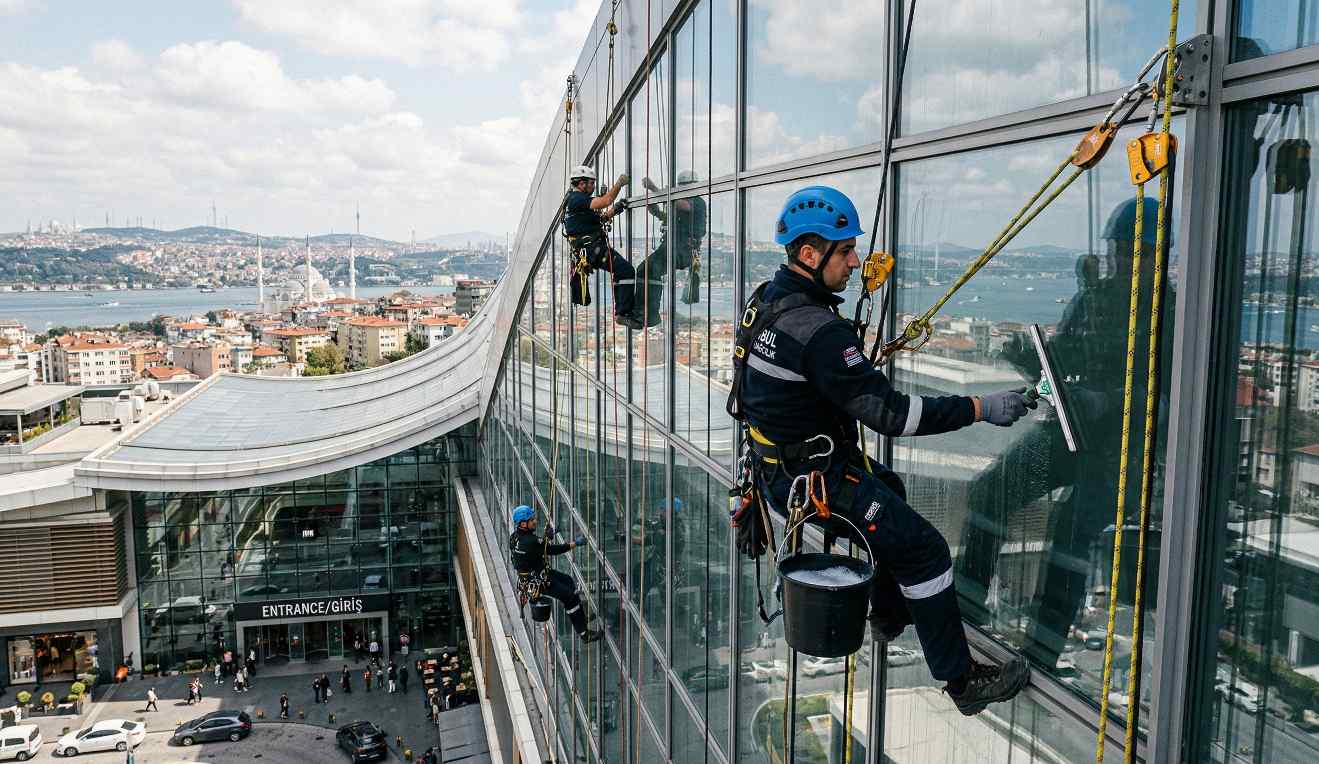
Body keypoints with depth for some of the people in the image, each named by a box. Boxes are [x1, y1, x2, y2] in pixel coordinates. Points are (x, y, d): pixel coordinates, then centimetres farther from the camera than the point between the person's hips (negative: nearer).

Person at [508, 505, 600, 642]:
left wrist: (545, 537, -4)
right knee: (570, 596, -7)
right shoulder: (529, 541, -31)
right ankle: (584, 634, 1)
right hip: (535, 581, -10)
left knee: (569, 582, 21)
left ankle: (581, 615, 30)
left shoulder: (516, 535, -1)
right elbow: (552, 550, -24)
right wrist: (574, 544, -17)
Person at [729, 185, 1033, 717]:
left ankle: (889, 615, 43)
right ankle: (962, 680, 8)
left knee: (888, 489, 31)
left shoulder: (767, 299, 2)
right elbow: (887, 412, -29)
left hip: (776, 463, 10)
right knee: (924, 549, -3)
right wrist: (980, 408, -24)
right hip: (812, 478, -10)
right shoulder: (818, 330, -29)